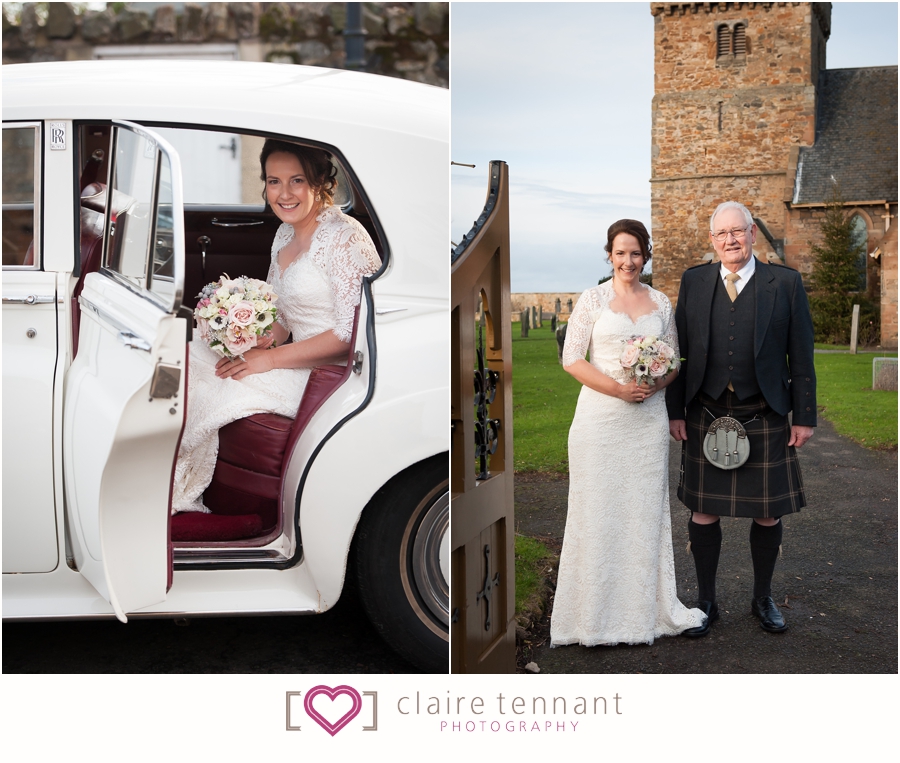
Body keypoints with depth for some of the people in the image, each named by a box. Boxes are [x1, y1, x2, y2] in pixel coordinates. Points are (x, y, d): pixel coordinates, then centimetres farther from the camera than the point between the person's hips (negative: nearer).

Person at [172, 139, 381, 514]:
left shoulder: (344, 237, -17)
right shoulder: (286, 233, 11)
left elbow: (351, 333, -22)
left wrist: (271, 358, -20)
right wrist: (263, 343, -7)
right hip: (297, 360, 9)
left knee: (214, 389, -18)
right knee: (190, 356, -2)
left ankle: (180, 495, 7)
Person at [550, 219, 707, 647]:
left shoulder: (661, 303, 10)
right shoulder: (593, 299, 0)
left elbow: (674, 360, 12)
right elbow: (571, 358, -6)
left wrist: (654, 385, -9)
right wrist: (619, 388, -16)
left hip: (649, 418, 3)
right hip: (600, 417, -3)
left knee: (646, 511, 8)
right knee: (597, 510, 1)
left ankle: (644, 608, 21)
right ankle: (592, 612, 11)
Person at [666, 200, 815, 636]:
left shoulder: (785, 283, 1)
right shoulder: (694, 281, 5)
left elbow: (800, 355, 1)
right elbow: (679, 350, 6)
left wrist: (804, 416, -2)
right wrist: (675, 410, 1)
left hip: (765, 417, -1)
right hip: (706, 416, 1)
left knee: (768, 514, 8)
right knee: (703, 512, 5)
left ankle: (763, 599, 27)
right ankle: (706, 602, 20)